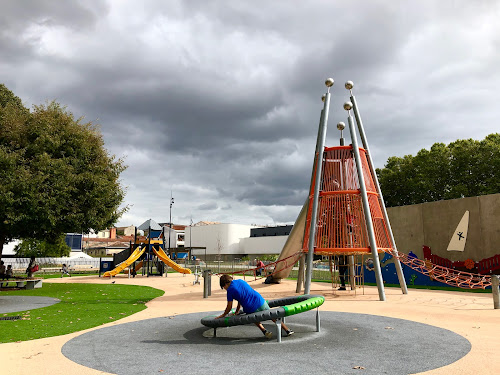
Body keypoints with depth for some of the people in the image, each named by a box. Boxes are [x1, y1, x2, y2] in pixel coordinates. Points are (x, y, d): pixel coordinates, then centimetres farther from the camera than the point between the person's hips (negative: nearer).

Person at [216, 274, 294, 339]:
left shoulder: (230, 290, -1)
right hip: (260, 302, 4)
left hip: (252, 309, -4)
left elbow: (229, 307, 5)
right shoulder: (240, 281, 16)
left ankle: (264, 331, 10)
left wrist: (223, 315, 22)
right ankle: (288, 330, 26)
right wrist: (237, 311, 32)